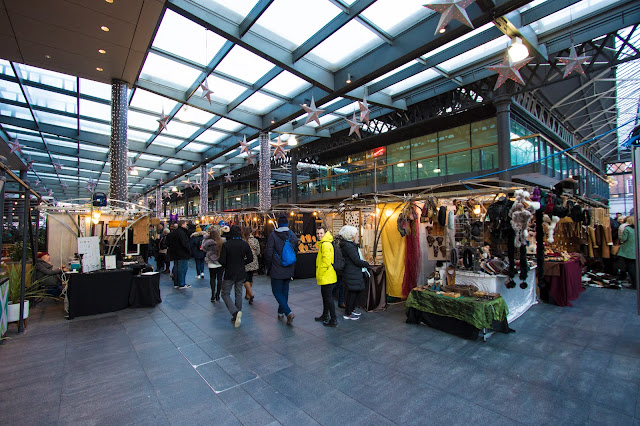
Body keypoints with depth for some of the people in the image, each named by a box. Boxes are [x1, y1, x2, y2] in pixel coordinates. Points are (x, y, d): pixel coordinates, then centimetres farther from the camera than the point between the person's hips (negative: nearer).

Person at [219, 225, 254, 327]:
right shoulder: (245, 244, -3)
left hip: (229, 274, -3)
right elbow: (250, 258, 3)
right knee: (239, 294, 15)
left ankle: (235, 312, -13)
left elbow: (222, 261, -15)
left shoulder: (226, 244, -13)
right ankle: (237, 317, 21)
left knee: (225, 294, 9)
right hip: (241, 274, 4)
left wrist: (227, 266, 6)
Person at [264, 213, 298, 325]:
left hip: (277, 270, -5)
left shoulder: (273, 235, -13)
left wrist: (268, 266, 2)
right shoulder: (293, 235, 1)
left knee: (277, 291, 4)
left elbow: (268, 253, -12)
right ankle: (281, 312, 30)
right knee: (285, 290, 18)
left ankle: (288, 312, -10)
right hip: (289, 270, 5)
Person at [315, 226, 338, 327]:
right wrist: (319, 275, 22)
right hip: (325, 277, 11)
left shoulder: (326, 244, -19)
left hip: (327, 277, -11)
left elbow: (326, 262, -25)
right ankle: (325, 315, 36)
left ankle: (333, 320, 6)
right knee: (325, 296, 21)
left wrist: (319, 275, -17)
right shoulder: (322, 244, 15)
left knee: (328, 297, -3)